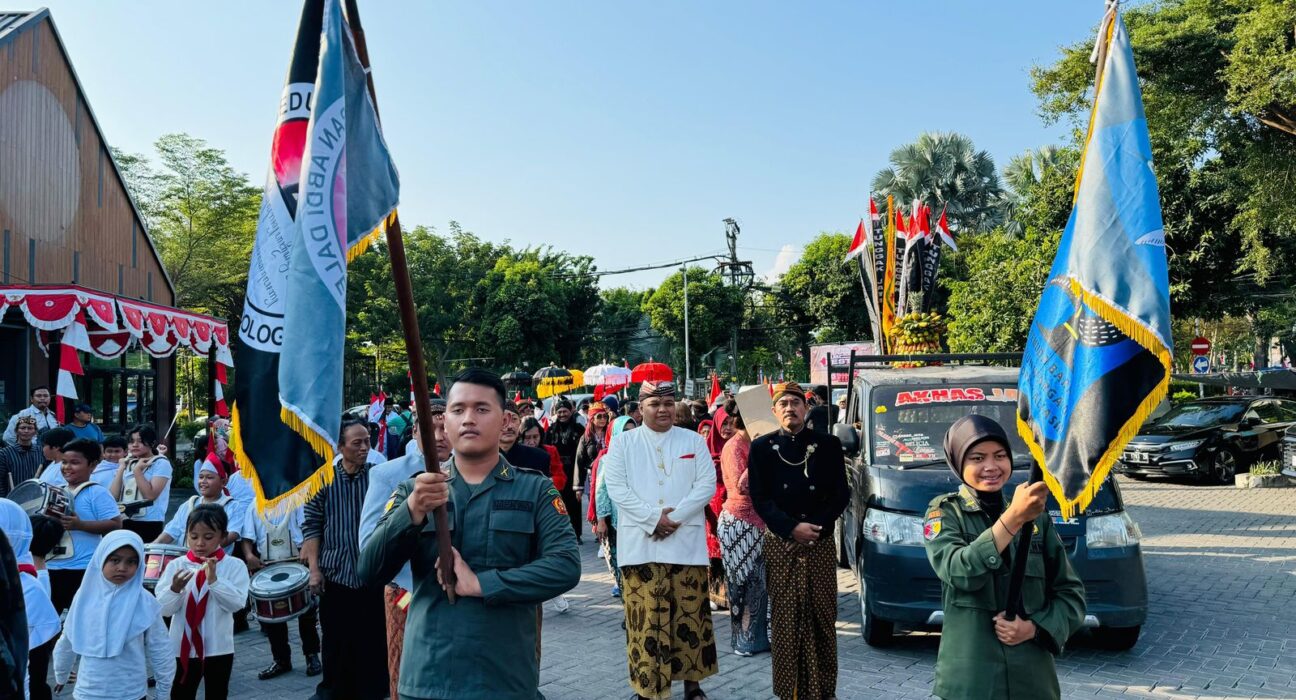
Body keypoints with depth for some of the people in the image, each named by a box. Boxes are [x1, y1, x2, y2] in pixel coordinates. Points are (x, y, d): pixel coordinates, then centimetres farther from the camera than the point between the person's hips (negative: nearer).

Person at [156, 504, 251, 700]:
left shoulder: (235, 566, -7)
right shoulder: (176, 565, -4)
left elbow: (236, 603, -16)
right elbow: (163, 608, -7)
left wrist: (213, 580, -24)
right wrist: (175, 589, -26)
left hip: (219, 648, -1)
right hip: (183, 648, 1)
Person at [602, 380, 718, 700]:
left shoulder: (694, 441, 8)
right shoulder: (623, 443, 5)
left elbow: (707, 485, 0)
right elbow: (616, 488, -4)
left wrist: (676, 517, -13)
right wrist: (653, 517, -14)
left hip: (686, 542, 1)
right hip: (640, 544, -1)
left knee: (690, 614, 6)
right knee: (645, 616, 0)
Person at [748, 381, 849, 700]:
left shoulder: (828, 445, 4)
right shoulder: (761, 447, 4)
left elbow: (841, 494, 2)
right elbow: (760, 498, -1)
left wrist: (817, 527, -12)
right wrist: (792, 528, -14)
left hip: (820, 543, 0)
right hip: (779, 544, 0)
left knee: (822, 617, 3)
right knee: (785, 619, 1)